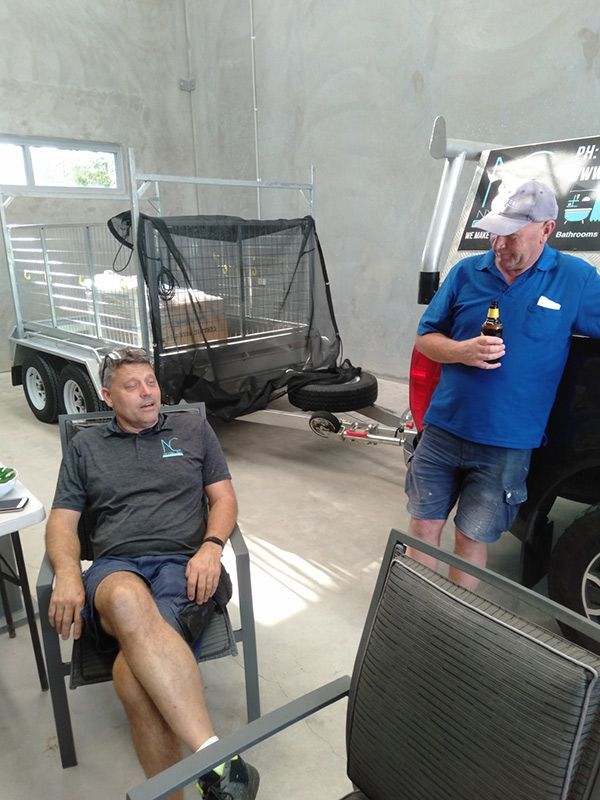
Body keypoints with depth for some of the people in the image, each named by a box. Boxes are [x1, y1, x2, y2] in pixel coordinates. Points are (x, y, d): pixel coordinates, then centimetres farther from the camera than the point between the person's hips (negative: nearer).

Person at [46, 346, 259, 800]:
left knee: (132, 668, -35)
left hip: (182, 564, 0)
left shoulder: (193, 430, 17)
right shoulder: (86, 447, 20)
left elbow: (224, 498, 13)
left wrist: (211, 546, -9)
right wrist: (68, 574, -7)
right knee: (128, 600, -40)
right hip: (114, 568, 1)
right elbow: (62, 522, 14)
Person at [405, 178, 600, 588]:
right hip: (443, 431, 2)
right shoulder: (466, 273, 2)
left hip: (507, 446, -2)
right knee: (424, 527, 10)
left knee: (472, 538, 11)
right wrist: (461, 351, -14)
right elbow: (425, 338, 5)